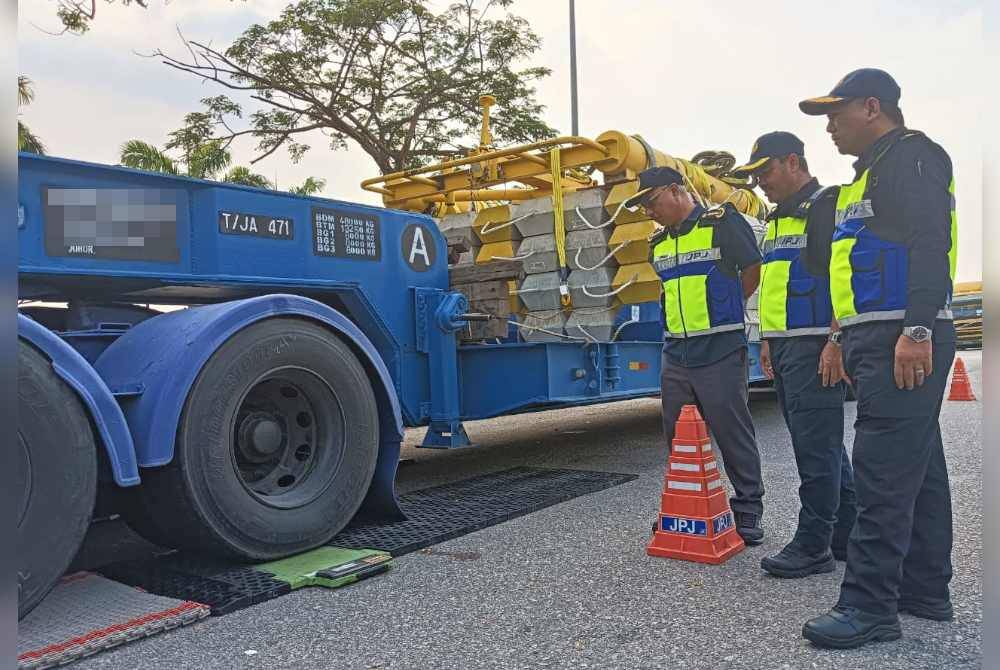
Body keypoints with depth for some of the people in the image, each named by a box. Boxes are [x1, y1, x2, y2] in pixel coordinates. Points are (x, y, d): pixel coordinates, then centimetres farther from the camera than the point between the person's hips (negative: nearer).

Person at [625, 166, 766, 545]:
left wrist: (722, 312, 7)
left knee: (733, 433, -1)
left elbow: (754, 271, -2)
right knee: (679, 437, 11)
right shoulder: (658, 244, 15)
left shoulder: (722, 223, -5)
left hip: (720, 353, -7)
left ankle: (748, 511, 13)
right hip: (676, 354, 7)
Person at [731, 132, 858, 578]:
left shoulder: (826, 207, -8)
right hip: (785, 346, 10)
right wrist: (769, 340, 21)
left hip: (814, 346, -10)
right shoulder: (777, 220, 20)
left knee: (816, 446, -6)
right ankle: (846, 536, 24)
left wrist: (836, 341, -22)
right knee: (825, 444, 14)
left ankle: (813, 546, 1)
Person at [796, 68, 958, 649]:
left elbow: (930, 246, -20)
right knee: (918, 469, 14)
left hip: (903, 339, -11)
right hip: (884, 340, 11)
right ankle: (925, 591, 24)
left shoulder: (911, 156, -6)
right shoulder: (875, 170, 25)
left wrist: (917, 330, -27)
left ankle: (870, 606, -5)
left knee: (883, 474, -10)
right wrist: (851, 340, 25)